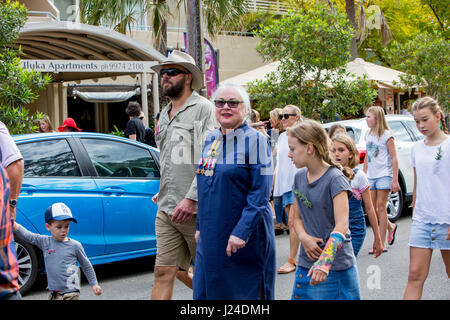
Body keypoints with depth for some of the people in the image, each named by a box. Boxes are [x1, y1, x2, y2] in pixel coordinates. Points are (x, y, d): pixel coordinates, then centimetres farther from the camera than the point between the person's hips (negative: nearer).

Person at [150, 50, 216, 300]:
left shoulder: (203, 108, -6)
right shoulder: (164, 115, 19)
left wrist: (191, 199, -21)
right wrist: (163, 194, 17)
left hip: (195, 210, -7)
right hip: (166, 211, 7)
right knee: (164, 272, 3)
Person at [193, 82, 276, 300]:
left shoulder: (255, 140, -10)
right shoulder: (210, 140, 11)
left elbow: (260, 193, -16)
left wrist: (241, 232, -23)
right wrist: (200, 226, 16)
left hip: (245, 236, -6)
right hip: (211, 236, 7)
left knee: (245, 292, 1)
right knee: (207, 291, 8)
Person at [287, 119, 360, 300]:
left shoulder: (335, 179, -13)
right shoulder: (299, 177, 8)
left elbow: (341, 225, -22)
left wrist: (324, 261, -35)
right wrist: (304, 237, -7)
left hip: (336, 266, -6)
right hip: (306, 264, 6)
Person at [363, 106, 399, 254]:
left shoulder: (386, 135, -7)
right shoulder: (368, 135, 13)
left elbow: (394, 158, -9)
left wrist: (395, 180, -13)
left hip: (384, 175, -7)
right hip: (371, 176, 7)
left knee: (381, 207, -8)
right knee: (372, 208, 4)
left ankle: (382, 243, -4)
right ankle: (391, 226, 30)